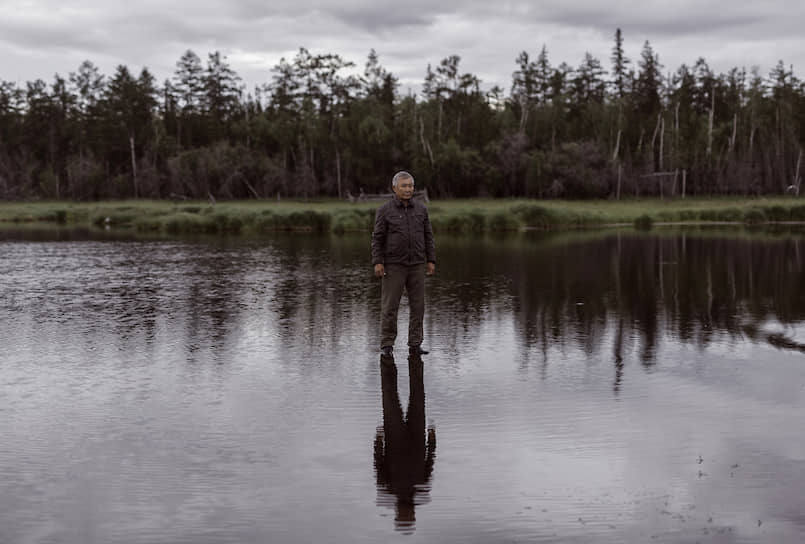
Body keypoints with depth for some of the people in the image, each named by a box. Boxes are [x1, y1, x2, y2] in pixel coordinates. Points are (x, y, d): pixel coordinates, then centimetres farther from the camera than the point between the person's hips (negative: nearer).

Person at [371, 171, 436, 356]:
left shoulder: (421, 209, 7)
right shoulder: (385, 210, -2)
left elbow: (428, 236, 10)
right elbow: (377, 238, -3)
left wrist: (431, 261, 4)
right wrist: (377, 263, -11)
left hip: (417, 265, 3)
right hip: (394, 265, -3)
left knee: (418, 306, 3)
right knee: (389, 306, -2)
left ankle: (415, 345, 10)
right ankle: (387, 345, 6)